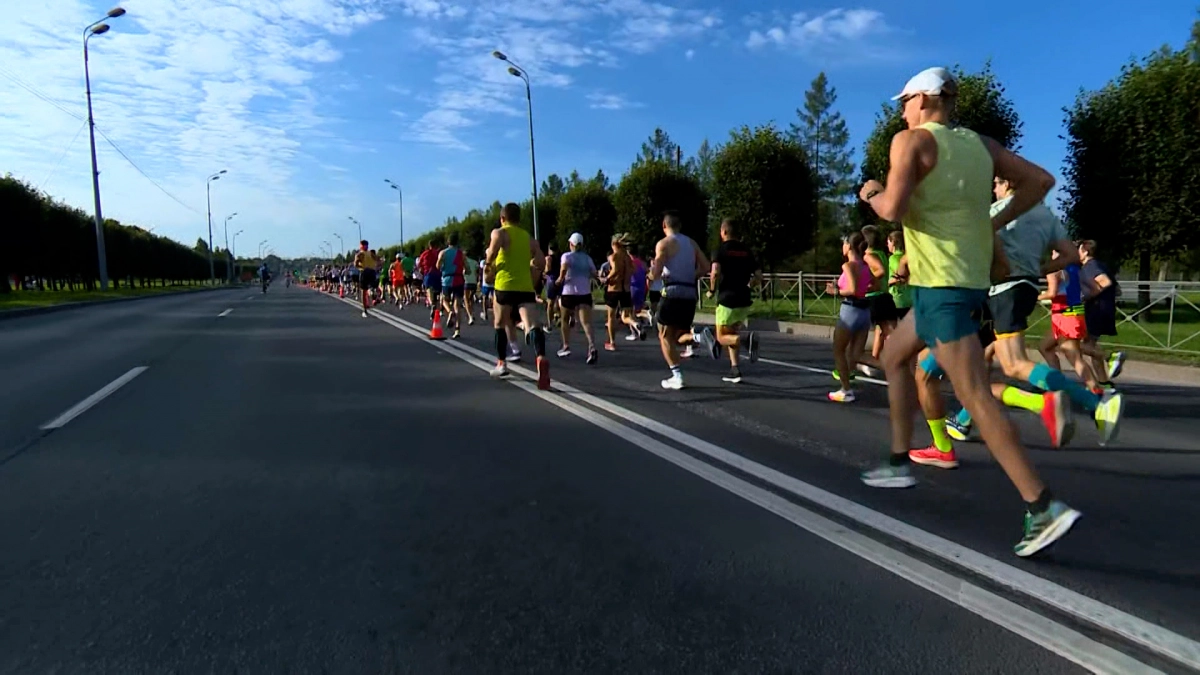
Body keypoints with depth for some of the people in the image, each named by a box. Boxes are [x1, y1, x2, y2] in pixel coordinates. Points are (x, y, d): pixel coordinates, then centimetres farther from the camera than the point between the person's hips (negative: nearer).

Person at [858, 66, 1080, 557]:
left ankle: (1044, 507, -8)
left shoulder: (912, 140, -7)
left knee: (974, 395, -9)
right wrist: (994, 224, 16)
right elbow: (1040, 180, 12)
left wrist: (871, 194, 1)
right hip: (971, 279, 9)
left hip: (940, 284, -9)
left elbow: (893, 209, -20)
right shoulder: (980, 143, 14)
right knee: (893, 356, 22)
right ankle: (900, 463, 26)